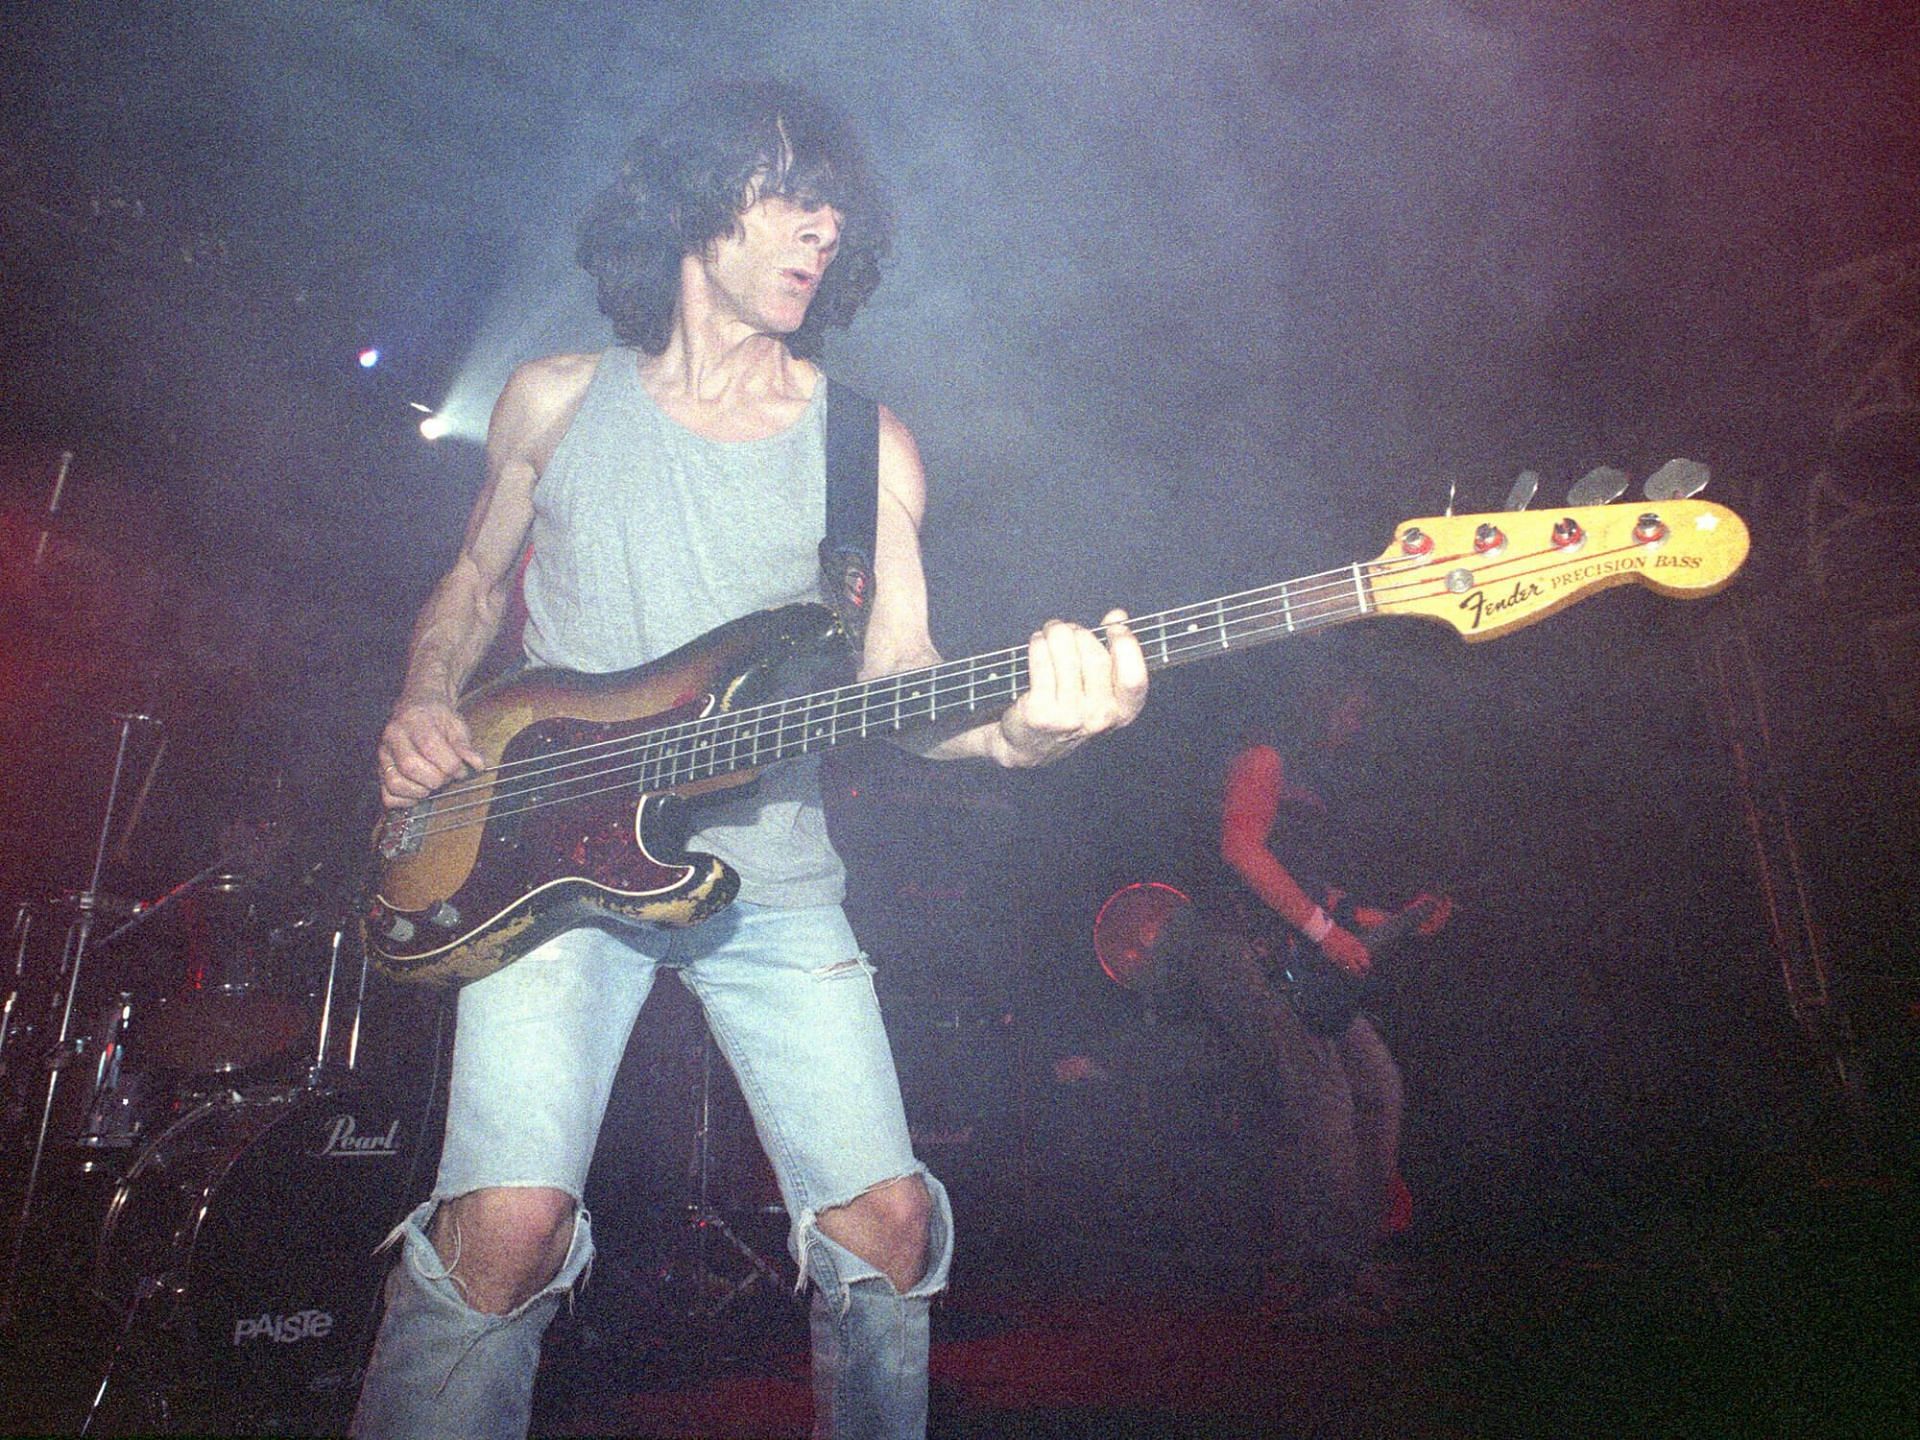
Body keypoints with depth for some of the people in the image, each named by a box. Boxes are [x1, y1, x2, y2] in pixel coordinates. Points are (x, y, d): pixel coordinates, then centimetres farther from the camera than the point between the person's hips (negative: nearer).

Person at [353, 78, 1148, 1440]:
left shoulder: (866, 445, 5)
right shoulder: (556, 399, 8)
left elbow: (898, 675, -4)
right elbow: (474, 583, 19)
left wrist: (1009, 729, -25)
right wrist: (424, 710, 0)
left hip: (769, 878, 1)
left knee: (887, 1218, -7)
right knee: (512, 1222, -19)